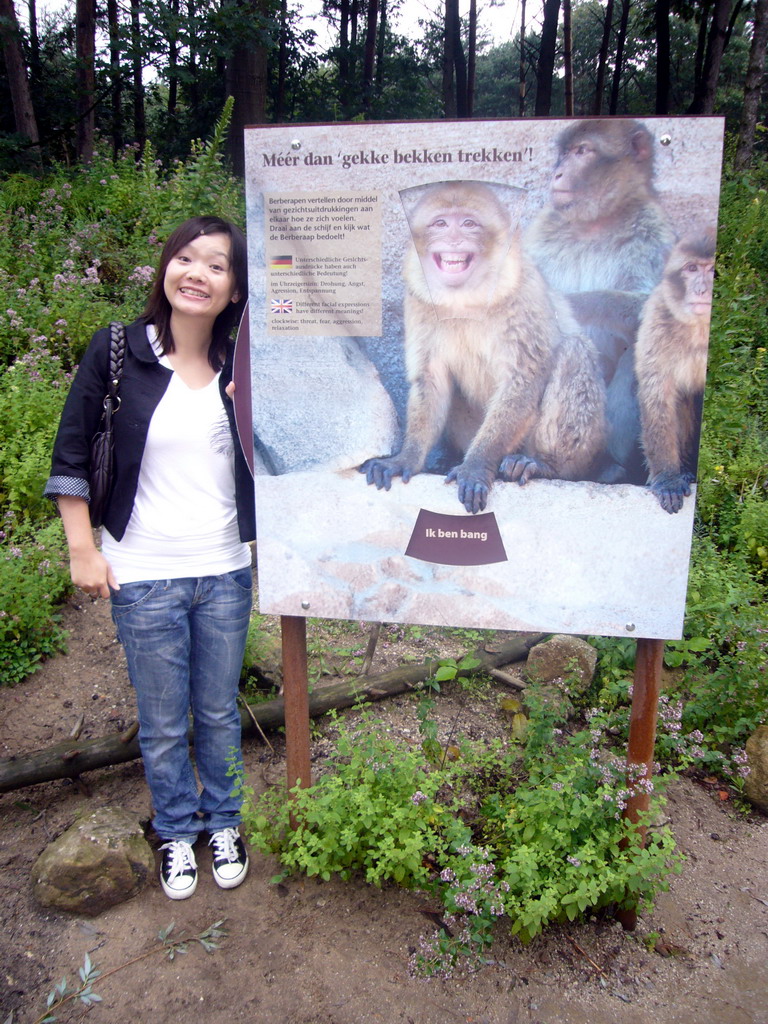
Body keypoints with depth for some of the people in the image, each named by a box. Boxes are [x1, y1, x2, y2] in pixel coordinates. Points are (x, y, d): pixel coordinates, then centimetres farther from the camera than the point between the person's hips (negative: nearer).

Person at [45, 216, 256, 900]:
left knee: (219, 712, 18)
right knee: (163, 723, 14)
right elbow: (72, 456, -2)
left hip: (224, 572, 2)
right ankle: (176, 831, 39)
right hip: (143, 576, -2)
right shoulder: (117, 352, -7)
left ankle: (223, 822, 42)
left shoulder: (241, 369, 0)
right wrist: (82, 549, -4)